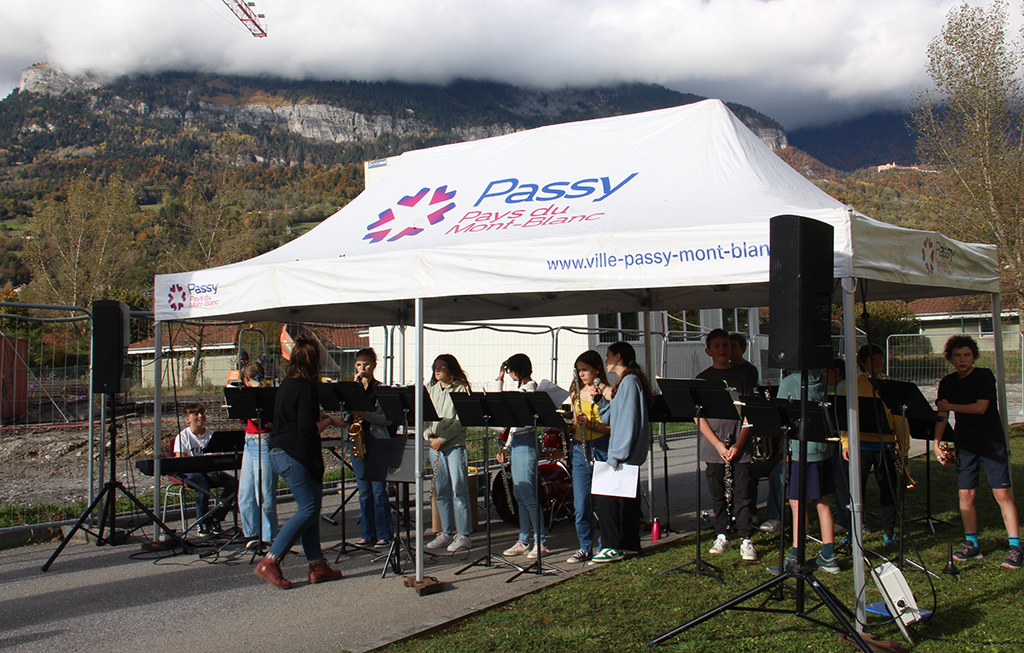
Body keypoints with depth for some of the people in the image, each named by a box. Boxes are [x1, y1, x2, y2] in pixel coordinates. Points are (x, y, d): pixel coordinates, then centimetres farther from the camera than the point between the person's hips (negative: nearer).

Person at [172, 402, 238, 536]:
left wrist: (216, 471, -17)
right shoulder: (183, 436, 1)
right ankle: (203, 523, -20)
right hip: (191, 472, -4)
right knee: (202, 486, -38)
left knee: (233, 483, -22)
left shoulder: (211, 434, 12)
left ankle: (215, 519, -10)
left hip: (210, 471, 4)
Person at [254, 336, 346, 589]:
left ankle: (317, 566, 16)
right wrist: (330, 421, -6)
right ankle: (270, 562, -6)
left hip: (279, 452, 10)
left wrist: (320, 415, 17)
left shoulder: (287, 384, 12)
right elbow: (307, 431, -21)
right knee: (308, 509, -5)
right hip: (295, 455, -10)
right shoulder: (305, 389, -17)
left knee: (311, 507, 13)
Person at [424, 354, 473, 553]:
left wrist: (442, 439, -15)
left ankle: (463, 535, 3)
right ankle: (447, 533, 18)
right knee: (441, 491, 9)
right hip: (435, 446, 6)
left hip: (456, 445, -6)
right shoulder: (431, 389, 13)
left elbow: (461, 421, -11)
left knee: (459, 489, -4)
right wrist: (428, 435, -5)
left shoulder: (461, 389, -5)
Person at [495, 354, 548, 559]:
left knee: (528, 495, -9)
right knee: (519, 494, 11)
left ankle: (541, 543, -4)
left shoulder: (530, 388, -13)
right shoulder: (522, 389, 17)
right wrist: (507, 446, 17)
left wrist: (500, 382, -10)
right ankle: (523, 541, 17)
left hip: (526, 443, -10)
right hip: (517, 443, 10)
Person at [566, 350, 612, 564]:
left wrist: (591, 425, -22)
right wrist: (567, 424, -1)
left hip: (601, 449, -5)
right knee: (580, 504, 5)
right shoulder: (576, 393, 14)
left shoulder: (607, 392, -5)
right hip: (579, 450, 5)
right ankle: (585, 548, 16)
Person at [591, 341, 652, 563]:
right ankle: (628, 543, 18)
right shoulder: (623, 382, 17)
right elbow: (608, 418, 19)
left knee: (604, 497, -8)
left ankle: (613, 547, -5)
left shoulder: (629, 381, -14)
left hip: (625, 454, -10)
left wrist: (617, 455, -21)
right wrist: (599, 398, 5)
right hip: (629, 455, 10)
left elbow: (628, 421, -21)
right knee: (626, 499, 12)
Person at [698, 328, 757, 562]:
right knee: (718, 494, 6)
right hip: (713, 447, 1)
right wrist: (718, 445, -10)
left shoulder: (742, 376, 7)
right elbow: (699, 418, 0)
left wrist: (738, 445, -9)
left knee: (742, 494, -2)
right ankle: (722, 536, 19)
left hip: (740, 447, -1)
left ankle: (746, 539, 3)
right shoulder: (703, 379, 6)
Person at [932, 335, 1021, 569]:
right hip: (965, 445, 4)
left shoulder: (985, 376, -6)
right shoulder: (947, 383, 7)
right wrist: (936, 442, -5)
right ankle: (972, 544, 16)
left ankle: (1015, 547, -4)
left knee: (1003, 493, -7)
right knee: (966, 494, 4)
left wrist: (949, 406, -9)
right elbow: (942, 416, 7)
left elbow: (981, 407, -16)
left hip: (992, 444, -4)